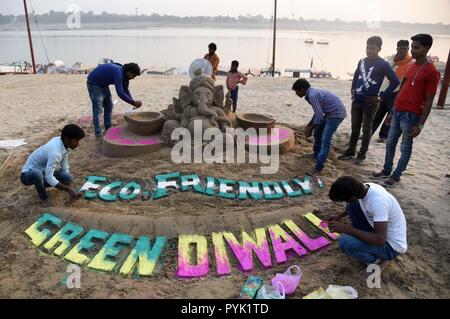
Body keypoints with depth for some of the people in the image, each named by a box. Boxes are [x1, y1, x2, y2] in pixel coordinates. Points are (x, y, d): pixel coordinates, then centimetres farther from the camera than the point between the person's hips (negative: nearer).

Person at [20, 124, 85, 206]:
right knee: (36, 173, -40)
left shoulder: (61, 142, -10)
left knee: (68, 178, -13)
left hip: (44, 172, 7)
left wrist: (72, 189, -11)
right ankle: (44, 198, -12)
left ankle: (40, 186, 11)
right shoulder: (55, 152, -35)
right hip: (28, 174, -7)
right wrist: (68, 189, -30)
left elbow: (65, 169, -3)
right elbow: (49, 178, -36)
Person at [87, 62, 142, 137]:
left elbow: (125, 90, 4)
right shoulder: (118, 73, -33)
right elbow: (120, 93, -38)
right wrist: (133, 102, -31)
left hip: (103, 85, 10)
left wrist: (133, 102, -9)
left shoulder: (124, 74, -4)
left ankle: (108, 129, 19)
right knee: (97, 109, -11)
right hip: (94, 84, -10)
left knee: (109, 107, 11)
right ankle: (98, 133, -8)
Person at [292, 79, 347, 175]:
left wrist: (310, 129, -10)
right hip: (330, 112, 11)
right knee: (318, 133, 21)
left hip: (336, 113, -11)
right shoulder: (312, 92, 9)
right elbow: (318, 112, 18)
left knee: (325, 139, -15)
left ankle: (318, 168, -16)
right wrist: (309, 125, 15)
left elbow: (319, 116, -21)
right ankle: (316, 154, 40)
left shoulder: (312, 95, -22)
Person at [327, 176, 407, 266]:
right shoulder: (365, 188, -9)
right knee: (351, 206, -2)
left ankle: (376, 260, 0)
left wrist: (347, 229, -31)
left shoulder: (378, 201, -35)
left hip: (391, 245, -8)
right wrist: (339, 216, 11)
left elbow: (380, 240, -35)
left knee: (344, 242, -26)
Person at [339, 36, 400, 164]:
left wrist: (381, 96, -11)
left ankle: (362, 154, 17)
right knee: (354, 127, 13)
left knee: (366, 129, 6)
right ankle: (350, 151, 24)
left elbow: (395, 82, -10)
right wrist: (353, 90, 11)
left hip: (370, 103, -5)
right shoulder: (362, 61, 7)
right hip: (356, 101, 5)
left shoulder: (383, 65, -10)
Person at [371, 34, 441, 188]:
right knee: (390, 143, 15)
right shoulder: (411, 66, 11)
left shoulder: (431, 72, -13)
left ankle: (396, 176, 16)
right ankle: (386, 171, 29)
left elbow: (428, 101, -13)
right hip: (398, 111, 8)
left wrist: (420, 124, -15)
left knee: (405, 147, 5)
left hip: (411, 115, -8)